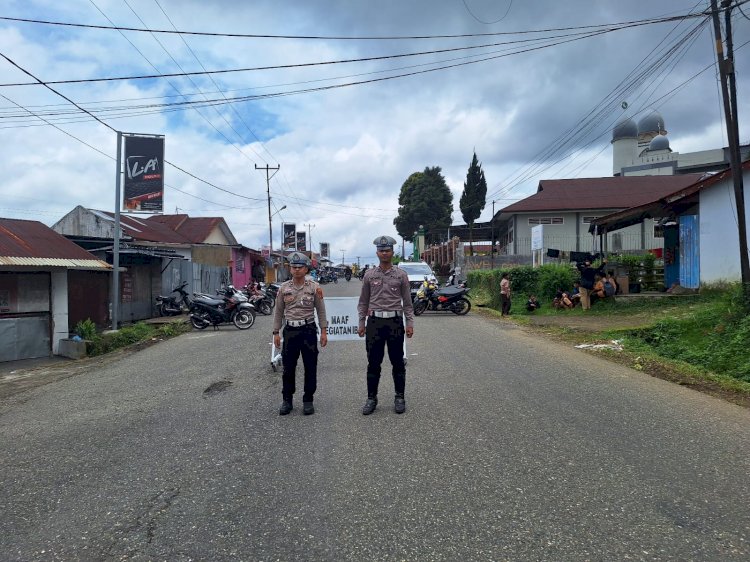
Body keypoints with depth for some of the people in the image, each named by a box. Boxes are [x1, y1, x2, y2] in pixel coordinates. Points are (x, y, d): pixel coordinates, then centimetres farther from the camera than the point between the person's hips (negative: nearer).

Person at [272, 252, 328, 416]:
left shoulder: (314, 287, 0)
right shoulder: (284, 288, 4)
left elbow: (321, 310, 2)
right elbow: (278, 311, 8)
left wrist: (323, 331, -2)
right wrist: (276, 332, 4)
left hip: (309, 330, -1)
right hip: (290, 331, 1)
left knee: (310, 368, 4)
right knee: (288, 368, 6)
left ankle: (308, 400, 16)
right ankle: (287, 400, 20)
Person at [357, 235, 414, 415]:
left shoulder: (401, 275, 4)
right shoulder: (369, 275, 6)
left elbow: (407, 302, 5)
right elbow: (363, 302, 9)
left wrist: (410, 323, -2)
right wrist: (361, 323, 4)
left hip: (395, 321, -1)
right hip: (374, 322, 1)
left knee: (397, 362, 6)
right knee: (373, 363, 6)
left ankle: (400, 397, 18)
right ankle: (371, 398, 17)